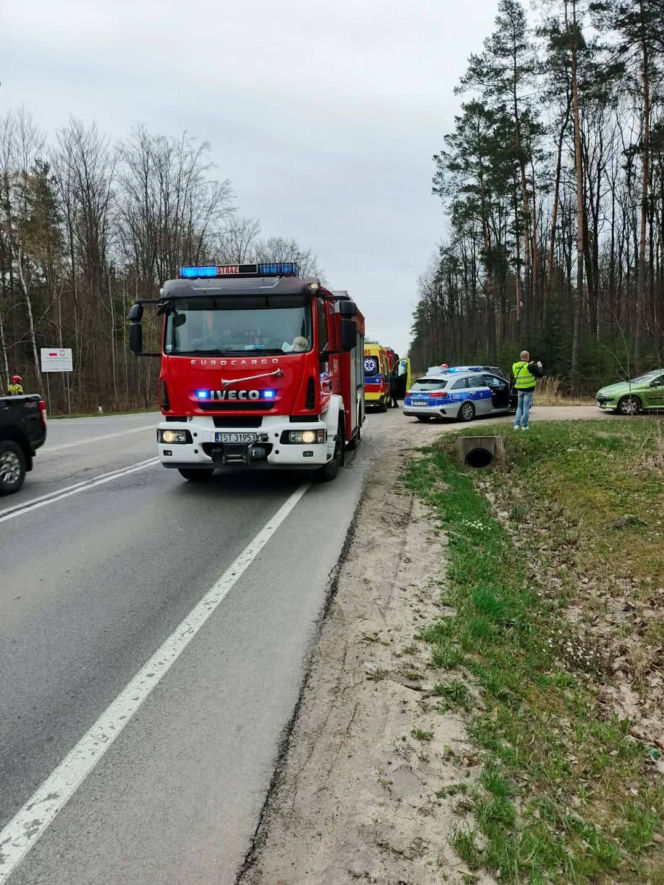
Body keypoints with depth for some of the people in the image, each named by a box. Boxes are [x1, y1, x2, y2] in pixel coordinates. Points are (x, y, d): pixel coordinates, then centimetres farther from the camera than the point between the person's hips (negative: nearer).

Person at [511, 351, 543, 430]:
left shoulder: (515, 366, 4)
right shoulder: (529, 366, -14)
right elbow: (540, 374, -9)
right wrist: (539, 366, 11)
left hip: (519, 390, 5)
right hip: (528, 390, -5)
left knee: (519, 407, 14)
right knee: (526, 407, 0)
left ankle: (516, 424, 5)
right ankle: (524, 425, 2)